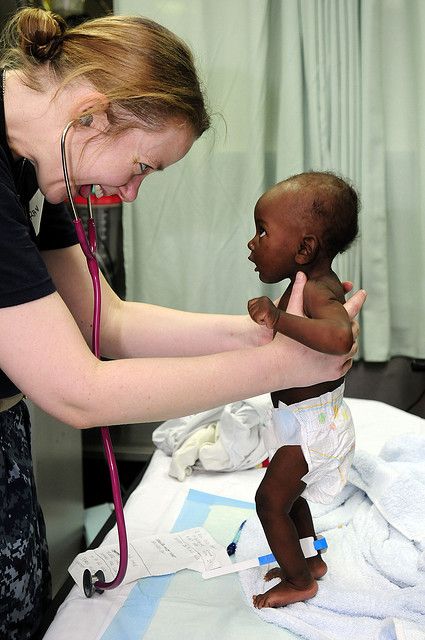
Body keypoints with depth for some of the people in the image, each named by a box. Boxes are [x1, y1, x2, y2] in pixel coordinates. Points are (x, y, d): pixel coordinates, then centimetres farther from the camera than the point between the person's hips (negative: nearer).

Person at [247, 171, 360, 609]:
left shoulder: (317, 293, -29)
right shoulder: (311, 283, 1)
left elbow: (339, 336, -51)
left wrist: (279, 319, -43)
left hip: (311, 423, -10)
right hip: (304, 418, 10)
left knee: (270, 500, 3)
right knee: (288, 494, 25)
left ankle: (299, 582, 22)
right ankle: (311, 560, 44)